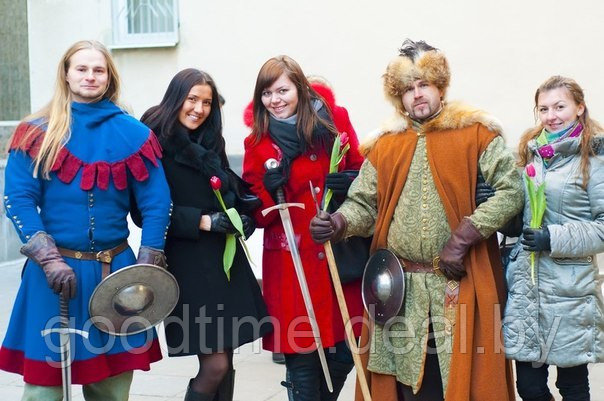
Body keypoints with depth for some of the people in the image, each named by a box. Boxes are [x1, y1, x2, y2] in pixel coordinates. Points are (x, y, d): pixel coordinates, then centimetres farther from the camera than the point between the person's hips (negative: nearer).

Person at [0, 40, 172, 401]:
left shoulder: (132, 134, 4)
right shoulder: (38, 132, 2)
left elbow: (156, 203, 1)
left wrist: (147, 270, -7)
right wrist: (50, 260, -15)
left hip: (116, 270, 2)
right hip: (55, 271, -1)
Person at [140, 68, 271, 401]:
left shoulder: (210, 143, 14)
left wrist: (244, 217, 0)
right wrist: (203, 221, -17)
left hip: (227, 260, 7)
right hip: (188, 263, -7)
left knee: (224, 360, 9)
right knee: (215, 363, -8)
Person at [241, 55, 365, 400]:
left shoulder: (333, 123, 3)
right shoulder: (257, 143, 2)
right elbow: (259, 216, 0)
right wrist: (272, 189, -19)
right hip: (291, 265, -1)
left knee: (345, 353, 7)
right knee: (301, 356, -1)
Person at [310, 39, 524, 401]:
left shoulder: (476, 133, 1)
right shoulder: (384, 145, 11)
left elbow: (511, 190, -6)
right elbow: (364, 204, 11)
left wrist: (463, 237, -13)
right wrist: (339, 223, -12)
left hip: (461, 283, -3)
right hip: (399, 289, 3)